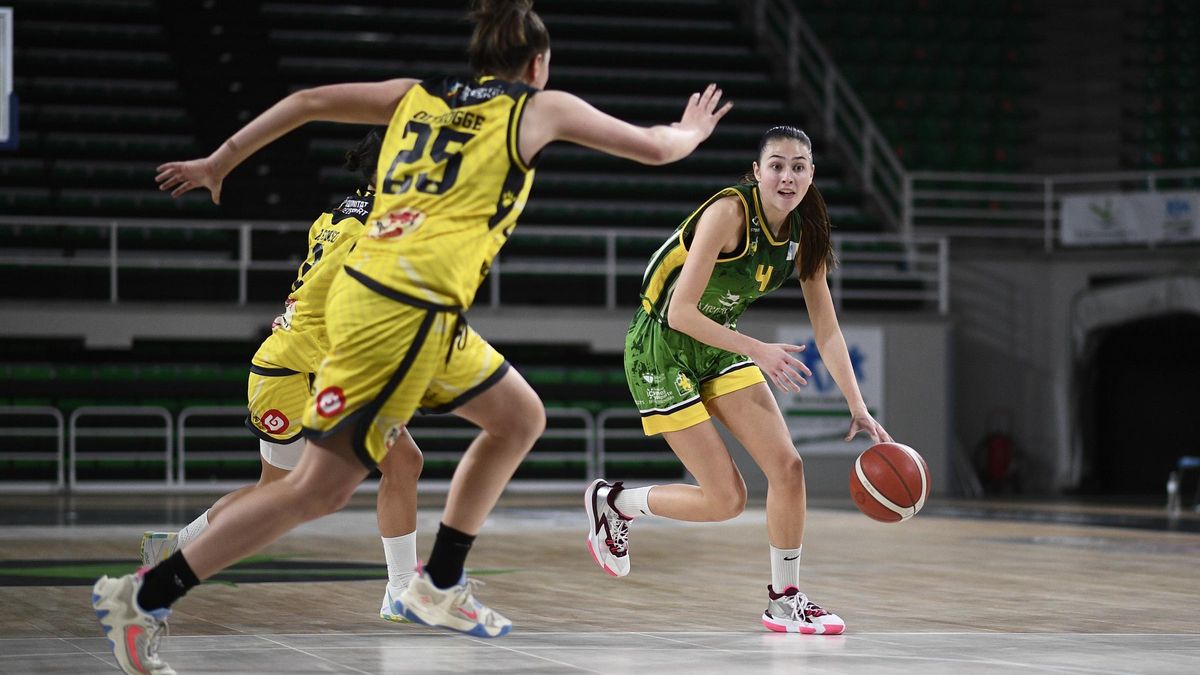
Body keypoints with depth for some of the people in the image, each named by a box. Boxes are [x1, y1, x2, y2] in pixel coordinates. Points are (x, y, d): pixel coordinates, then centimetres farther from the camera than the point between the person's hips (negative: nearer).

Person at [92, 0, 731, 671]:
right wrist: (693, 130, 37)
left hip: (366, 286, 8)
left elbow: (308, 101, 14)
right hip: (407, 309, -8)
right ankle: (143, 597, -4)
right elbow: (656, 147, 16)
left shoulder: (420, 93, 19)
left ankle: (439, 586, 24)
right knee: (320, 488, -5)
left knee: (517, 420, 20)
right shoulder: (541, 107, 7)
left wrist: (218, 162, 21)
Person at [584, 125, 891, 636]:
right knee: (726, 500, -8)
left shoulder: (804, 233, -4)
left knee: (787, 466, -8)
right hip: (661, 347, -7)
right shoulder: (730, 212, -25)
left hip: (718, 345, 7)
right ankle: (612, 503, 17)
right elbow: (682, 312, -27)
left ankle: (785, 599, 7)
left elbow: (827, 329, 0)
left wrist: (858, 408, -9)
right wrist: (758, 351, -30)